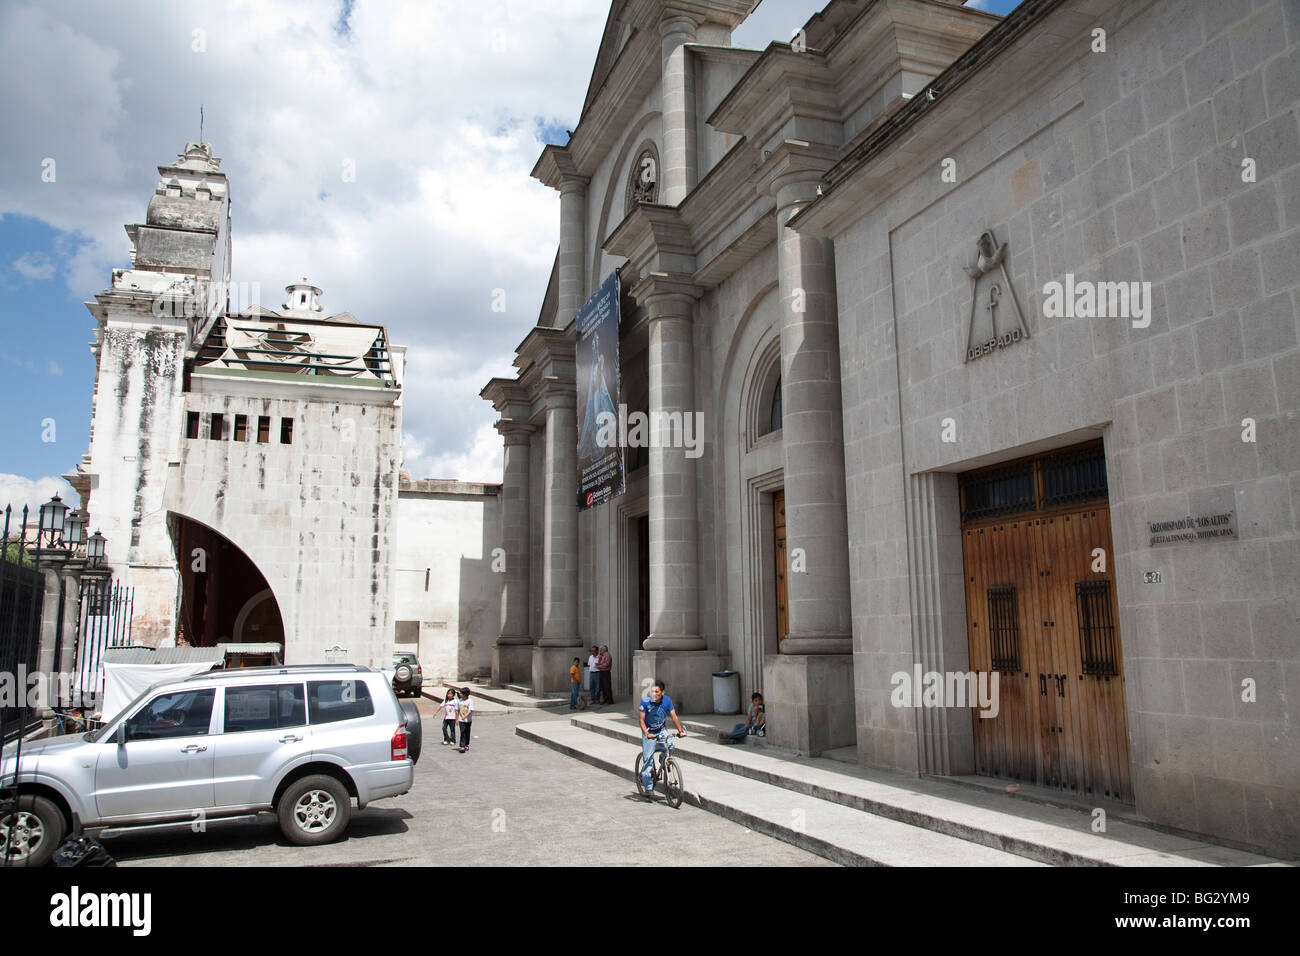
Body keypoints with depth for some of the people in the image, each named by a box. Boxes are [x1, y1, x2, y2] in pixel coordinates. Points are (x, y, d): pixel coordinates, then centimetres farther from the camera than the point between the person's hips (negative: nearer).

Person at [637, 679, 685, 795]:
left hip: (661, 731, 3)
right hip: (649, 733, -2)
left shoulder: (667, 700, -13)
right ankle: (648, 787, 3)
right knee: (648, 759, -8)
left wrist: (680, 731, -18)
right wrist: (646, 733, -34)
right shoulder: (645, 701, -21)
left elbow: (674, 716, -9)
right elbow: (641, 720, -20)